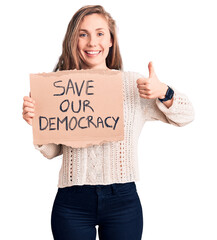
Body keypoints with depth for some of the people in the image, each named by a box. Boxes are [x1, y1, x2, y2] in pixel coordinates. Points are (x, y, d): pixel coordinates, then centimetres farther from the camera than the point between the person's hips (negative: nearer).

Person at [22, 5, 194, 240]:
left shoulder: (133, 83, 1)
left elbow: (185, 116, 3)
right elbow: (52, 151, 6)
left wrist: (163, 92, -16)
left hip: (122, 198, 0)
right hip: (72, 202, 0)